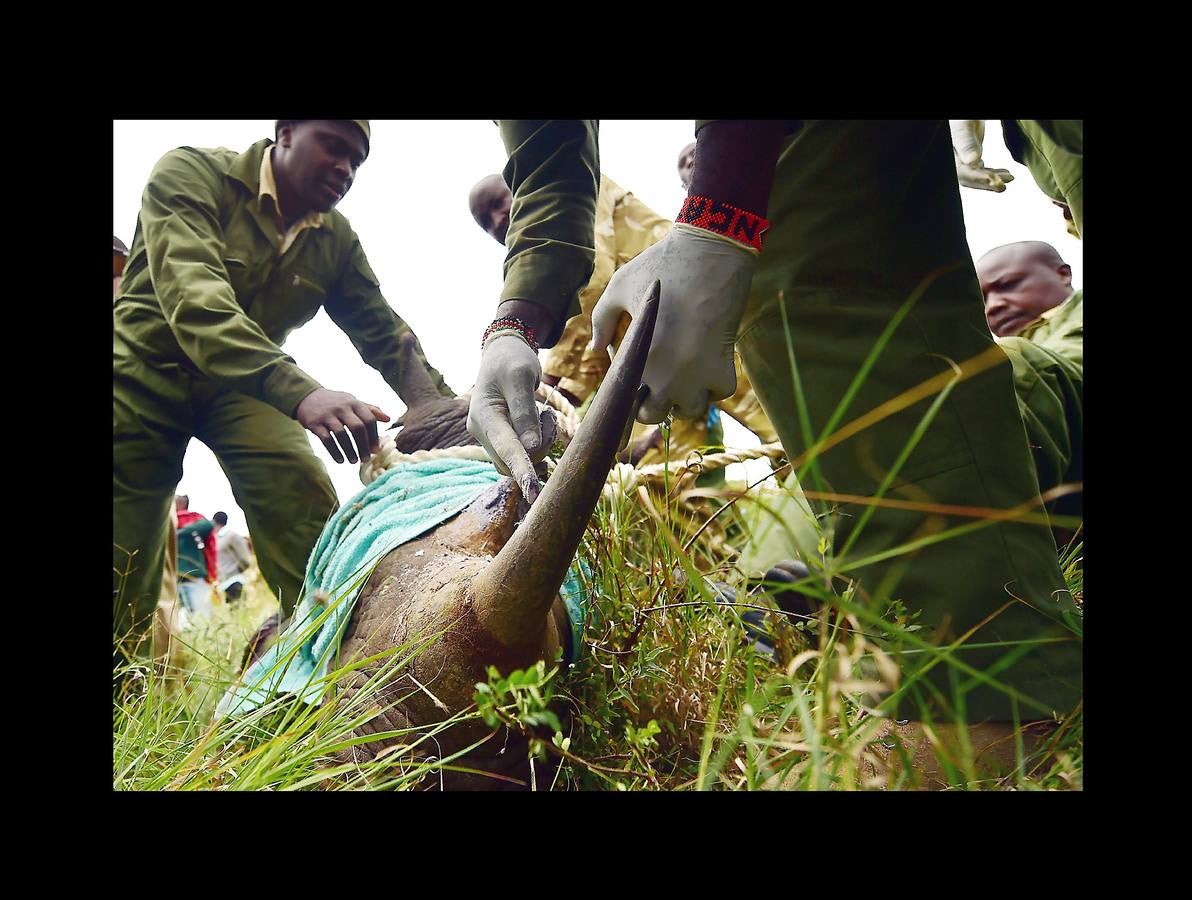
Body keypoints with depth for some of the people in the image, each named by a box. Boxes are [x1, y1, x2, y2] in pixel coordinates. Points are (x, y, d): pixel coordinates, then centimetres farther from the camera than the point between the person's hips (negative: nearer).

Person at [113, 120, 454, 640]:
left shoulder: (338, 240, -2)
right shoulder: (190, 172, -17)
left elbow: (384, 333, -4)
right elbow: (194, 298, -33)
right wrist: (297, 392, -49)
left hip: (242, 383, 3)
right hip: (144, 368, -3)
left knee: (305, 497, -22)